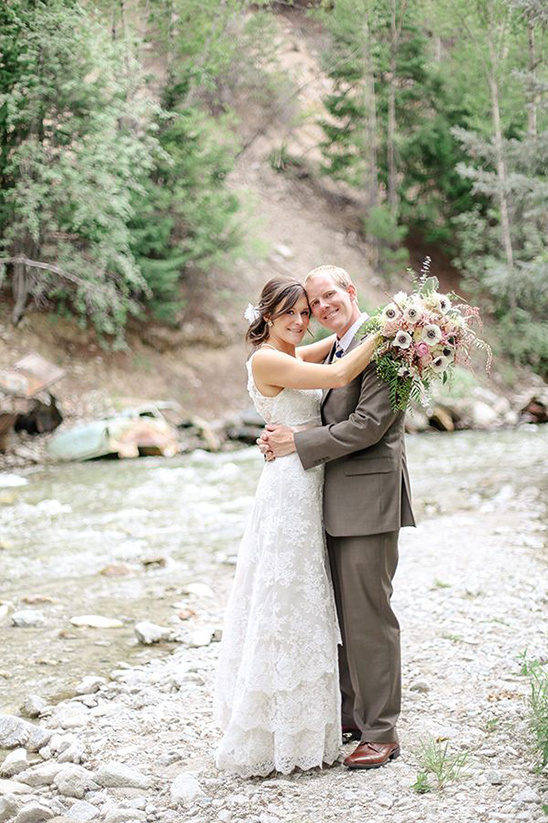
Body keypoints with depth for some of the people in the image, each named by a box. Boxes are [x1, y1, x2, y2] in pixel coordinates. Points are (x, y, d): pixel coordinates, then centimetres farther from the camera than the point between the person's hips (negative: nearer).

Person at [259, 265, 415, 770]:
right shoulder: (337, 351, 18)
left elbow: (369, 424, -20)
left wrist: (299, 442, -16)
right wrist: (282, 437, 0)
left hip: (369, 501, -9)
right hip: (339, 505, 9)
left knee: (368, 615, -4)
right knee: (343, 614, 14)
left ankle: (381, 732, 5)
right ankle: (352, 714, 25)